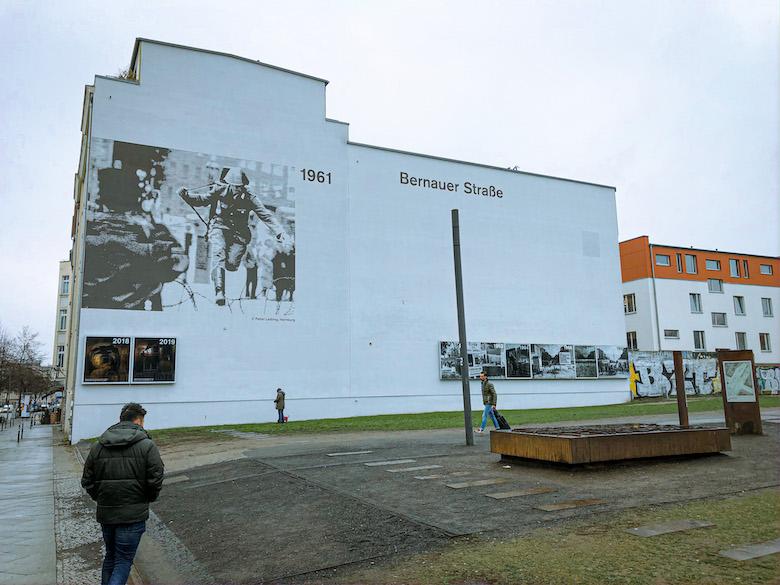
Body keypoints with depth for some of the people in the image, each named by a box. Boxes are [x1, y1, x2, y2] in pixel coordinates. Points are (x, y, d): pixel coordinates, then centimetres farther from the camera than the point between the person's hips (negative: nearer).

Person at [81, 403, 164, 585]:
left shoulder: (98, 446, 3)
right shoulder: (147, 446, -11)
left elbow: (87, 482, 7)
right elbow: (155, 480, -13)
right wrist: (147, 499, 6)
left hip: (105, 513, 5)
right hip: (133, 514, -5)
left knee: (110, 556, 23)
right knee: (124, 560, 4)